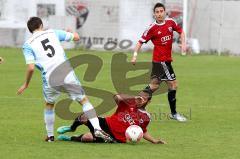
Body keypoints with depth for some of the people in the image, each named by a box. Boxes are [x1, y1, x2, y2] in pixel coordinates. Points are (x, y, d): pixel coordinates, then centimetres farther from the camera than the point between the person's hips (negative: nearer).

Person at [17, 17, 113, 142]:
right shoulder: (53, 33, 13)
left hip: (49, 79, 0)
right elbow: (76, 37, 17)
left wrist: (26, 84, 11)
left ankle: (50, 136, 30)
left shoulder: (28, 45, 7)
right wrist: (71, 31, 39)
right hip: (67, 74, 1)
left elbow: (31, 67, -3)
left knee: (49, 104, 27)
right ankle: (97, 128, -4)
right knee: (84, 100, 11)